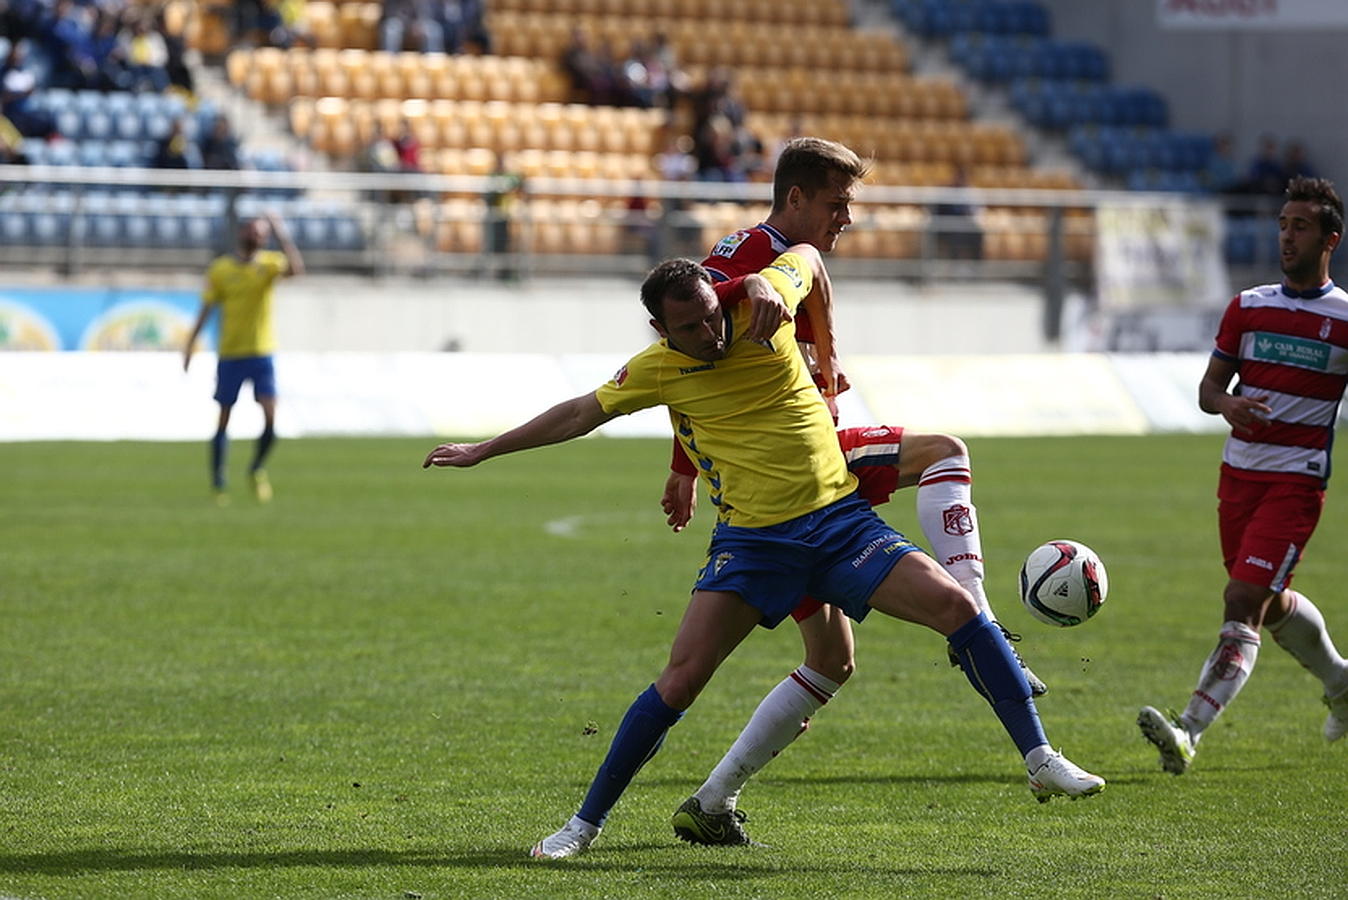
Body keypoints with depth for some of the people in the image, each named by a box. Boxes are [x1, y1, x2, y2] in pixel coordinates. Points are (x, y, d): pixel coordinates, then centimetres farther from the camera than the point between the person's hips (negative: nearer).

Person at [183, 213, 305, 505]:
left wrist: (282, 235, -24)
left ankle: (257, 469, 15)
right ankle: (218, 484, 14)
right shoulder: (221, 269, 0)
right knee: (223, 420, 3)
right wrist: (191, 343, -2)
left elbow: (296, 268, -21)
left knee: (270, 418, -11)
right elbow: (207, 309, 4)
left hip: (262, 354, 0)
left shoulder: (269, 263, 0)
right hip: (230, 355, 0)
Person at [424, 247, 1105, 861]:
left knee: (955, 605, -15)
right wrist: (485, 451, 19)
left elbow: (807, 259, 19)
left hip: (841, 521, 1)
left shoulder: (760, 302, -2)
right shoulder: (657, 370, 0)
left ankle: (1039, 761, -9)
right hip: (750, 542, -1)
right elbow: (582, 414, 15)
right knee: (681, 678, -14)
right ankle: (587, 822, -2)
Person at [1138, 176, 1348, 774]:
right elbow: (1209, 388, 8)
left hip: (1296, 483, -6)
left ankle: (1189, 733, -27)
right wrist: (1227, 404, -14)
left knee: (1243, 602, -17)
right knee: (1272, 605, 18)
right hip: (1239, 472, 6)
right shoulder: (1248, 306, 8)